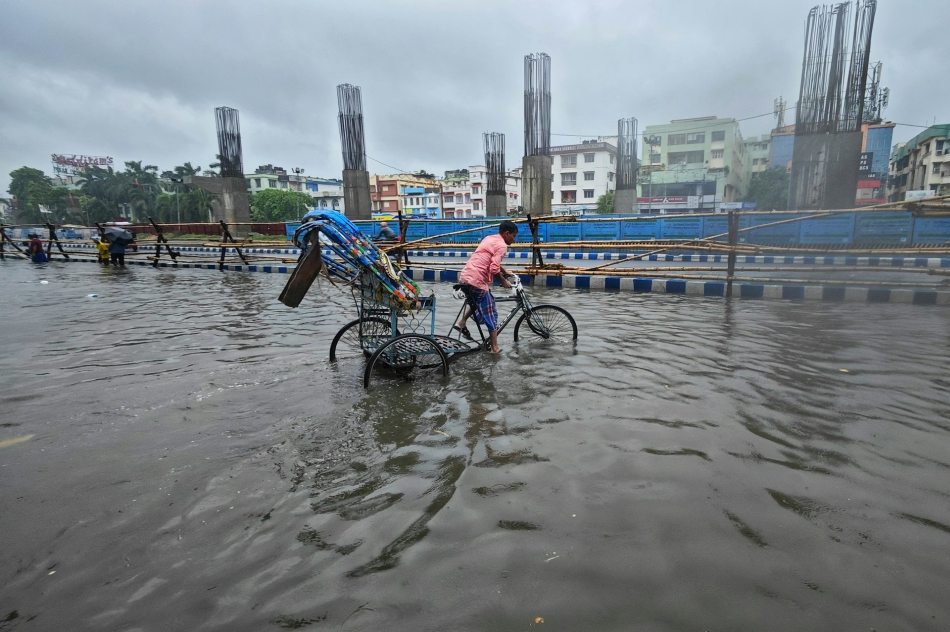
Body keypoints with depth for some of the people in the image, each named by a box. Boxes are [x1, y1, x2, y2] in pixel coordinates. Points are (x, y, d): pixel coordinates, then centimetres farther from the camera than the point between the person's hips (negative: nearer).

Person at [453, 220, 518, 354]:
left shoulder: (489, 238, 21)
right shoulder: (502, 245, -5)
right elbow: (494, 269, -17)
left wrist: (506, 273, 37)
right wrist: (503, 281, -1)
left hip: (464, 278, 8)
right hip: (476, 281, -8)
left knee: (476, 301, 33)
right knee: (490, 314, 6)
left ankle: (461, 323, 18)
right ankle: (495, 348, 11)